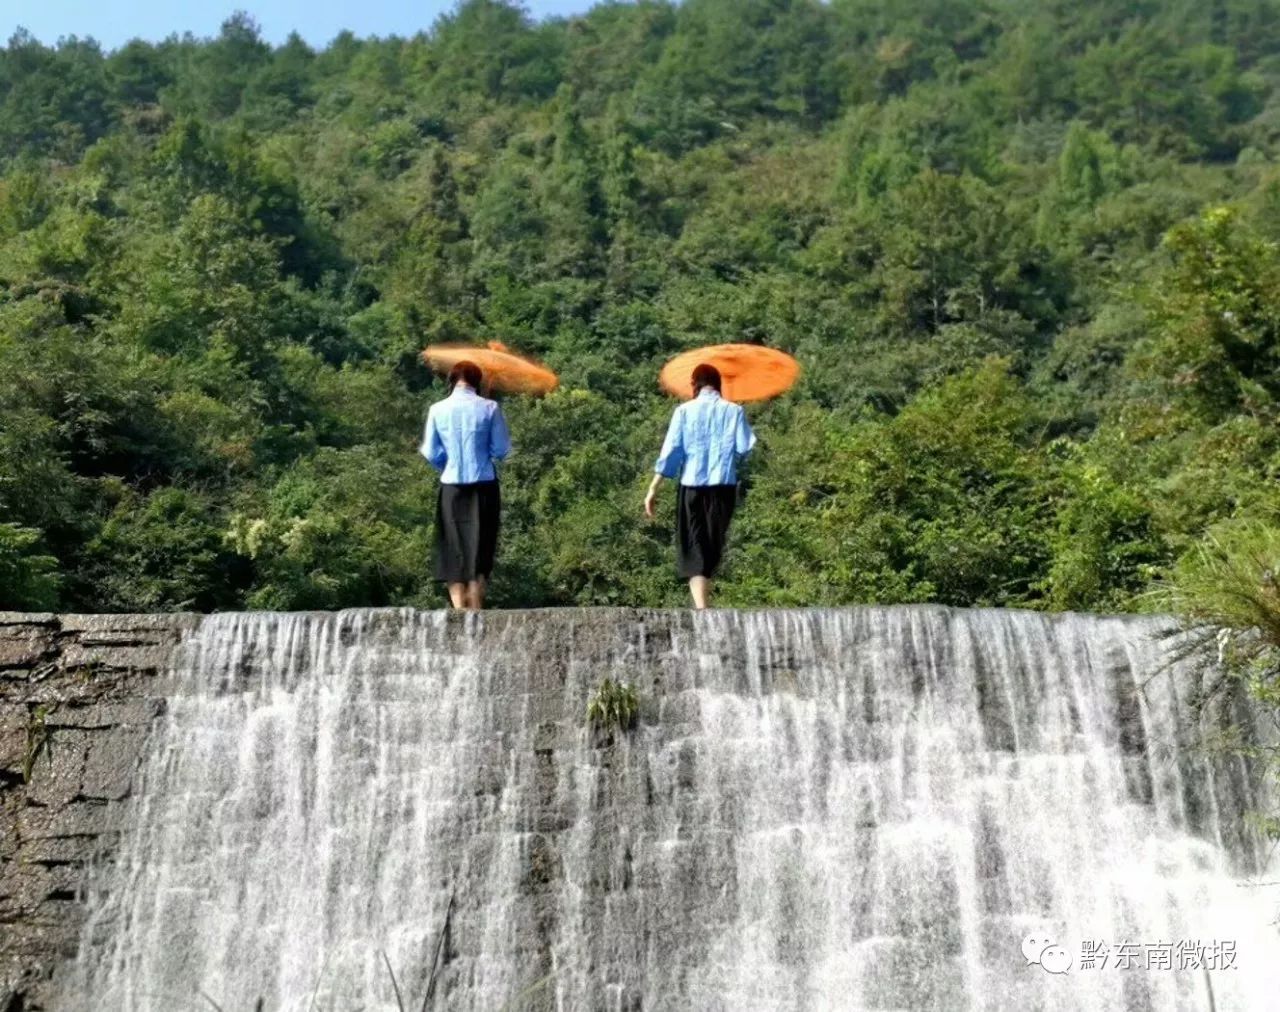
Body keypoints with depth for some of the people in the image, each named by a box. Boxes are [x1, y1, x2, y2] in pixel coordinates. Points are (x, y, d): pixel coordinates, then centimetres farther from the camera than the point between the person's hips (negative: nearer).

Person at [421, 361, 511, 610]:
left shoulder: (437, 409, -2)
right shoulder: (490, 407, -5)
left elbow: (431, 453, 3)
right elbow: (501, 449, -1)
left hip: (452, 486, 1)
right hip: (484, 485, -1)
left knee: (454, 551, 8)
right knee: (480, 550, 6)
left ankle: (460, 611, 1)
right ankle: (475, 612, 5)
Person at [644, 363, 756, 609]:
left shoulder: (685, 411, 0)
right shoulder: (734, 411, 2)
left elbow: (670, 451, -5)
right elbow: (746, 448, -2)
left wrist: (653, 489, -3)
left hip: (692, 487, -1)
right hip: (723, 486, 1)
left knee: (694, 550, -1)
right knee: (713, 547, 15)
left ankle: (701, 609, -15)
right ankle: (703, 598, 25)